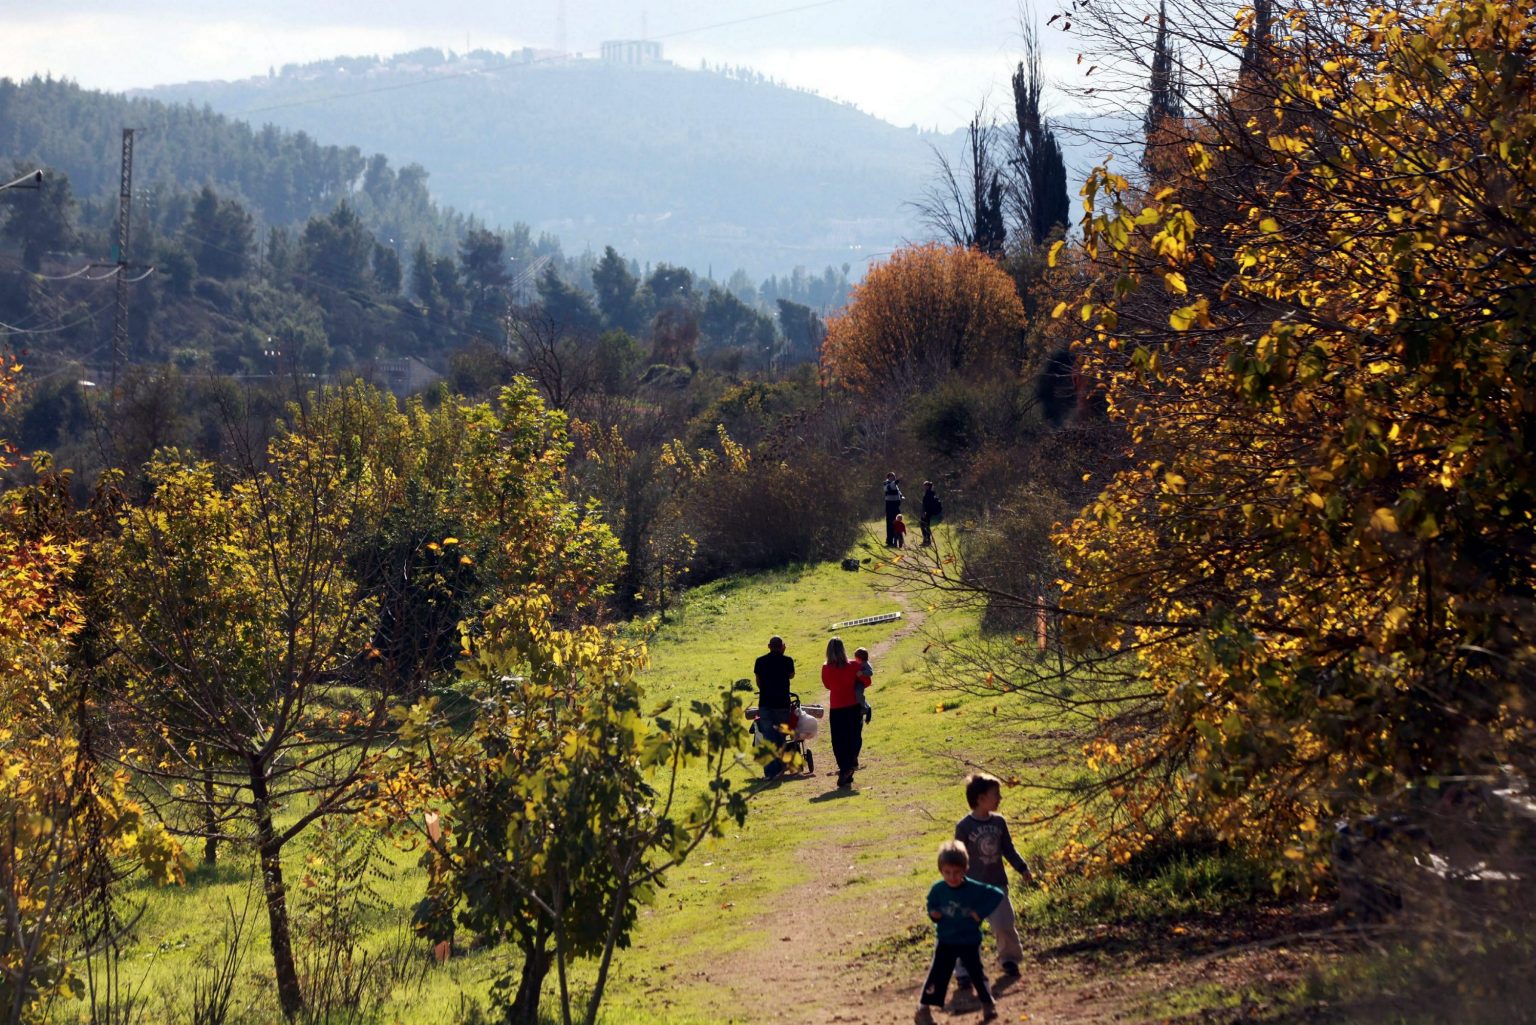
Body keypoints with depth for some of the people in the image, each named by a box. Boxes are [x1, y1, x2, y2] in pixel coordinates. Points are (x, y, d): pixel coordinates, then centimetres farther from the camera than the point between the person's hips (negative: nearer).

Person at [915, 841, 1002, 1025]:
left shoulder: (974, 889, -16)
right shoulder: (937, 890, -9)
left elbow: (997, 895, -14)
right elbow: (931, 906, 9)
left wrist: (981, 913, -18)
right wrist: (933, 913, -14)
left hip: (970, 941, -1)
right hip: (945, 941, 1)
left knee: (977, 973, 7)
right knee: (937, 974, -3)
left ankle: (988, 1004, 24)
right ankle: (924, 1009, 2)